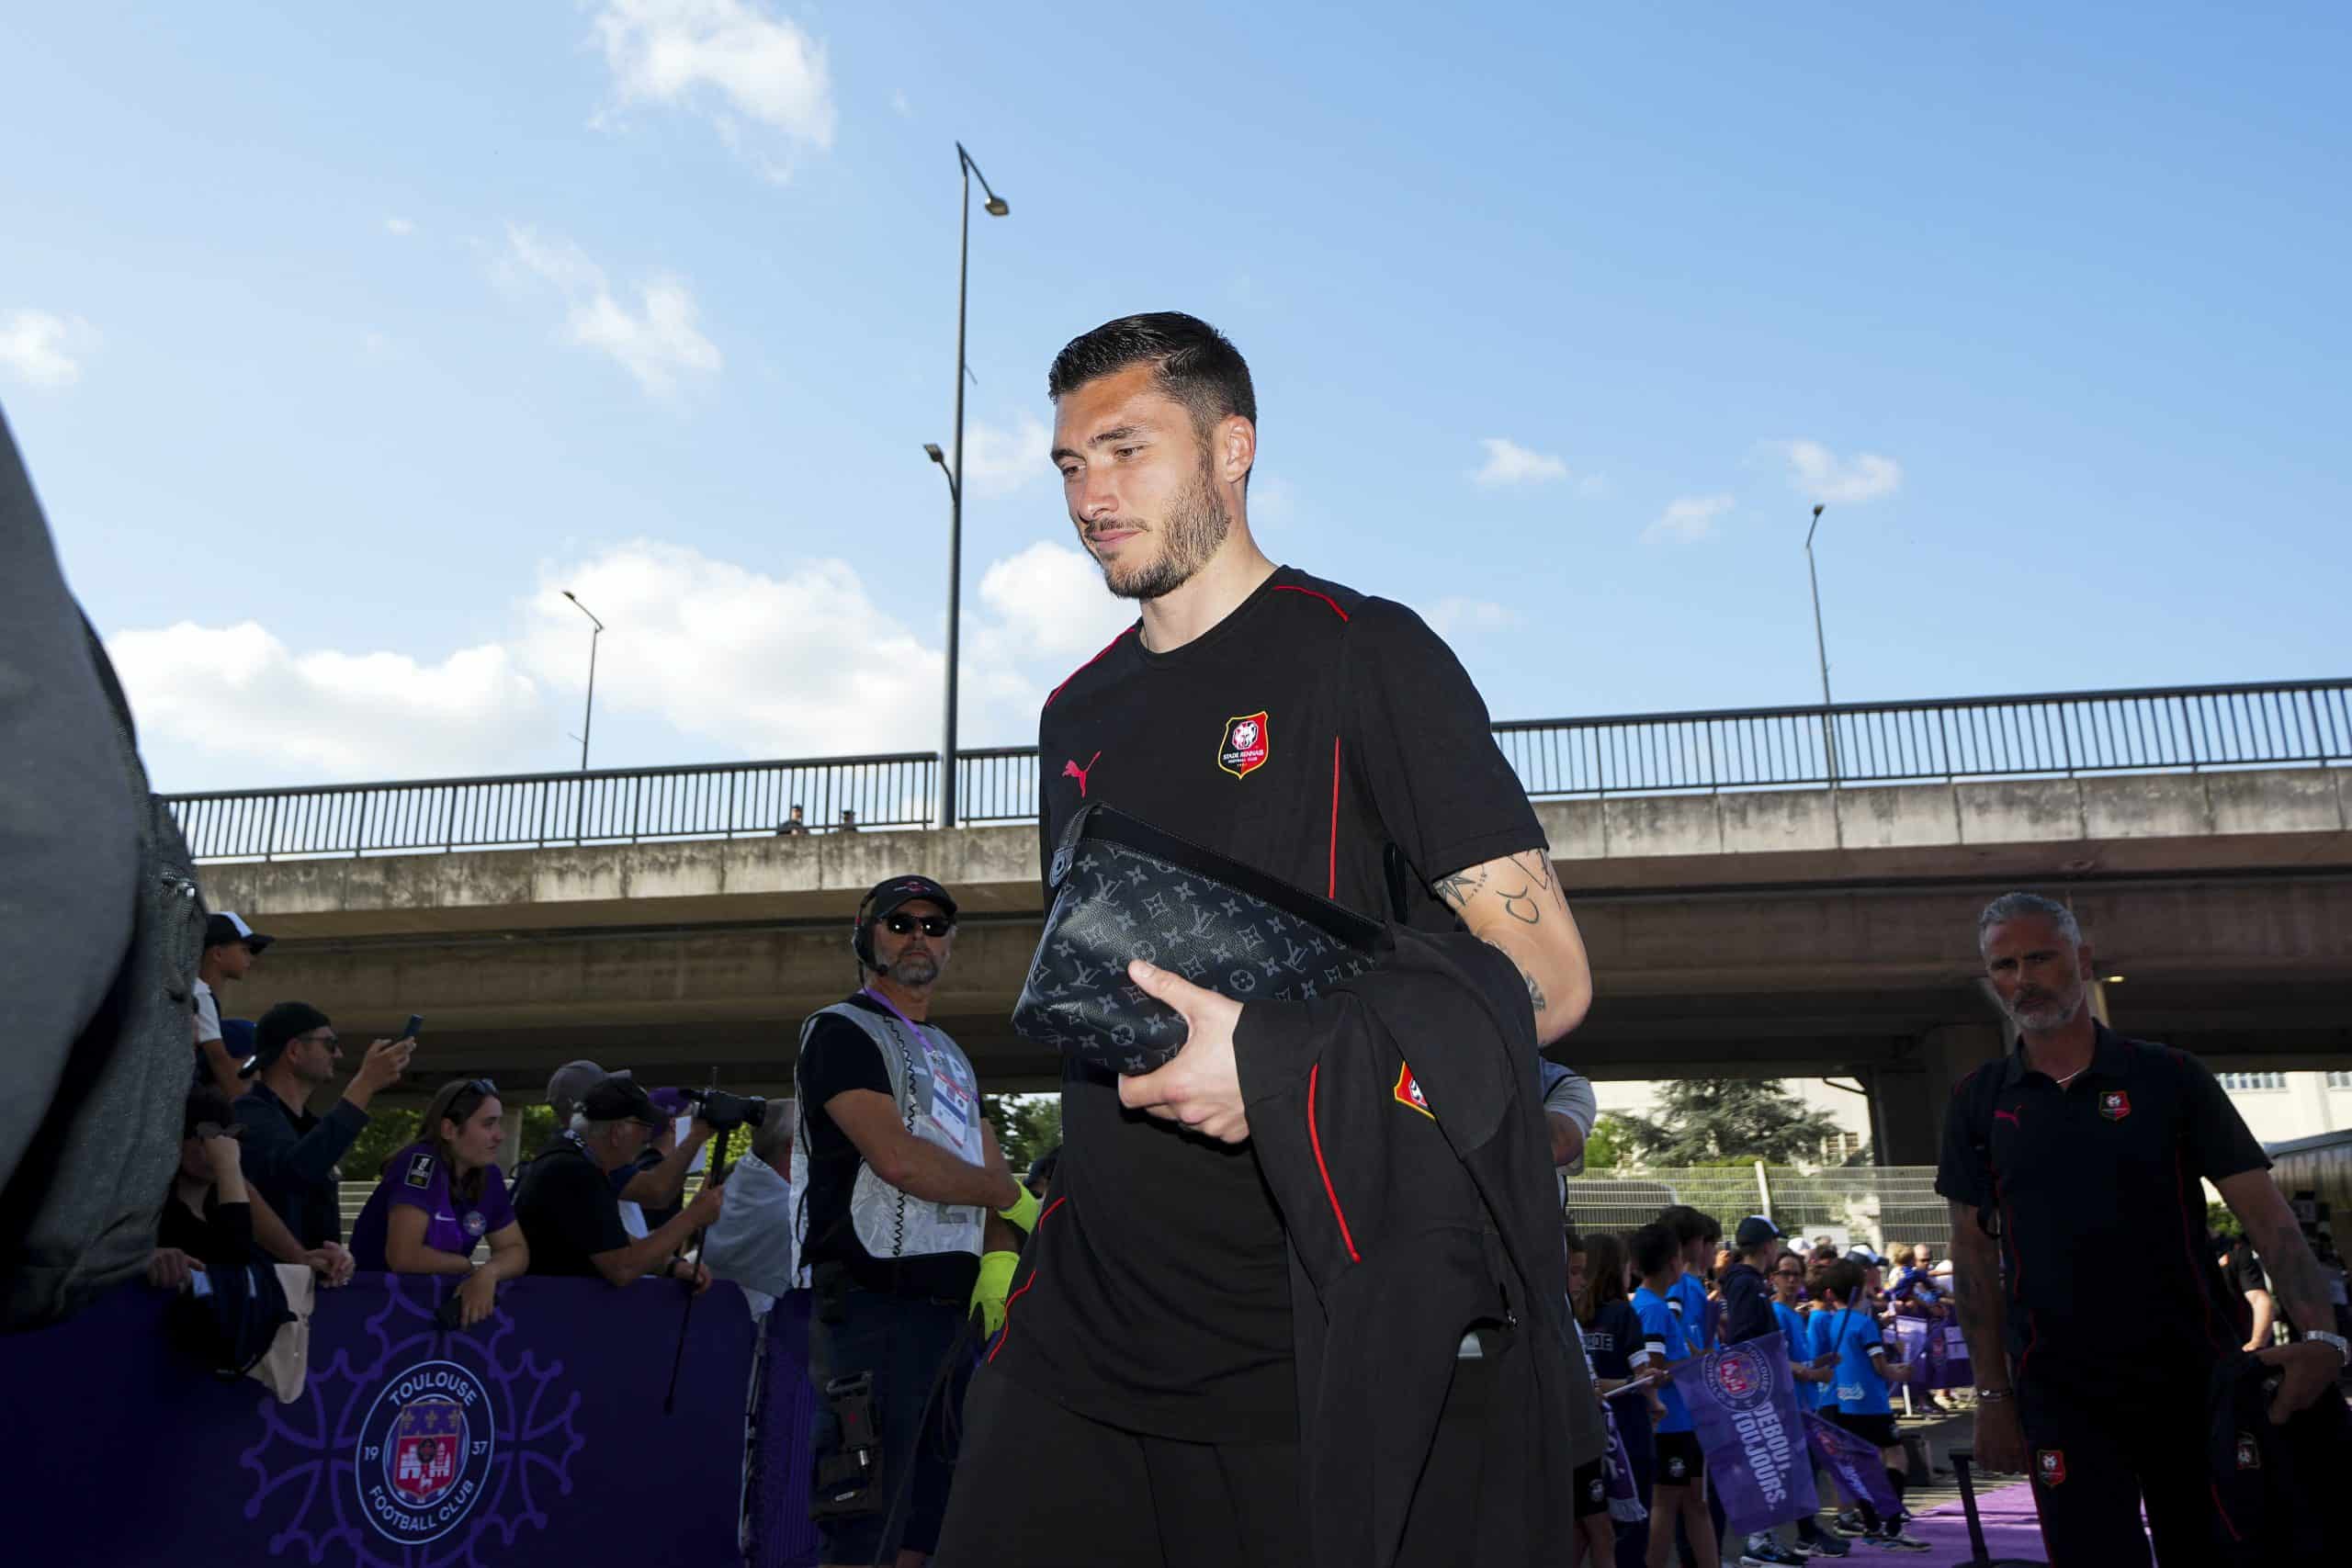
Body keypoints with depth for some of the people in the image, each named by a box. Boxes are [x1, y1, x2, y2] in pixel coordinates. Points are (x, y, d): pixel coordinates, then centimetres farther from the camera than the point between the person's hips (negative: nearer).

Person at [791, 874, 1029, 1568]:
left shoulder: (951, 1055, 22)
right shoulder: (841, 1030, -4)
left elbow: (989, 1168, 18)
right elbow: (896, 1158, -16)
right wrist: (1017, 1198, -6)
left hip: (950, 1304, 8)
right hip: (873, 1302, -8)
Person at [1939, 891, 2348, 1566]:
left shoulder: (2171, 1077, 0)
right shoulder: (1977, 1103, 3)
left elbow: (2265, 1213, -4)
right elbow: (1975, 1252, 4)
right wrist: (1992, 1395, 0)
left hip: (2196, 1377, 0)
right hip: (2062, 1398, 0)